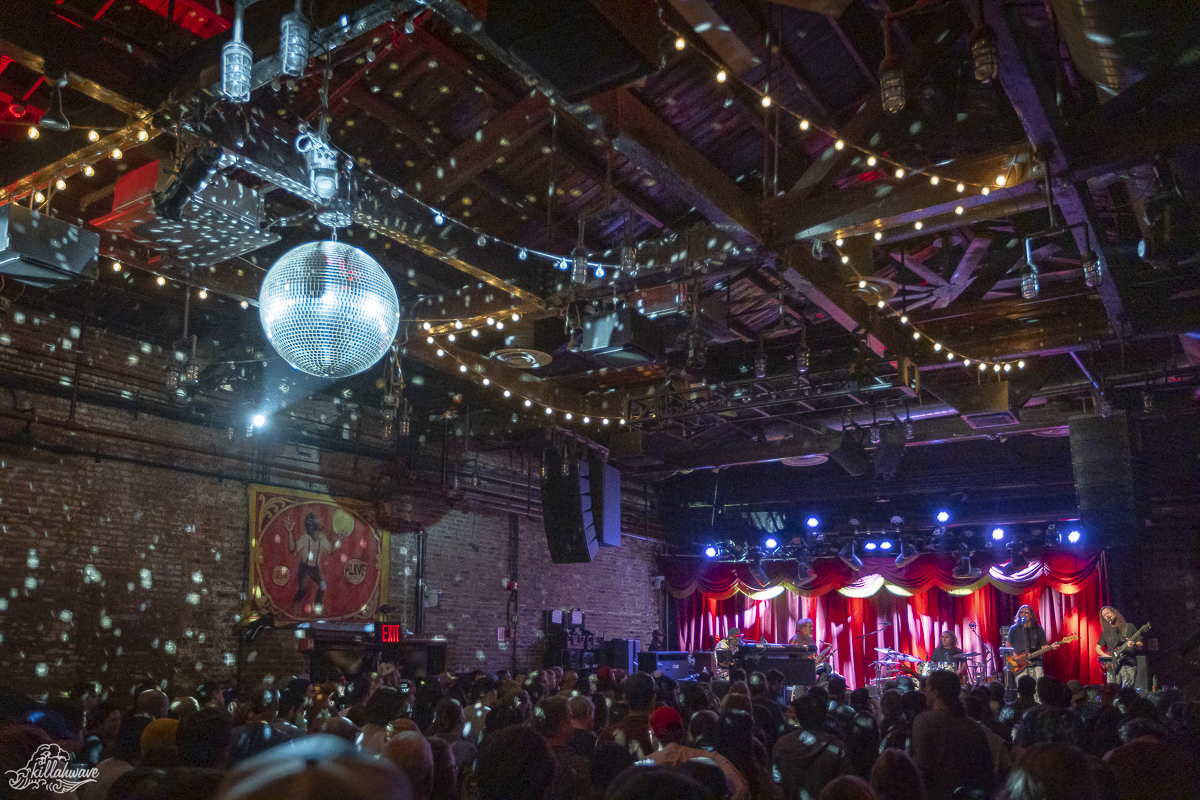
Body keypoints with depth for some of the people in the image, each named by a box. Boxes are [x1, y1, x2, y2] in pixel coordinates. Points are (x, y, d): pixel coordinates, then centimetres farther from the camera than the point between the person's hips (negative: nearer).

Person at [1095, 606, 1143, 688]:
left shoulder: (1129, 627, 7)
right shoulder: (1105, 632, 14)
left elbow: (1140, 646, 6)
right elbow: (1097, 648, 19)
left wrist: (1134, 645, -17)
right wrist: (1107, 656, 1)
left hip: (1129, 664, -2)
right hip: (1113, 666, 3)